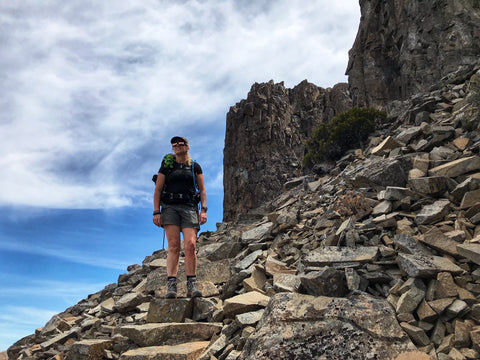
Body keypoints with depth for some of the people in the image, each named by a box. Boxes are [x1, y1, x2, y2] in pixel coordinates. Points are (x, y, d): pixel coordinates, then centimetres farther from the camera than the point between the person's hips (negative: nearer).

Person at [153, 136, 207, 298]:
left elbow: (202, 190, 13)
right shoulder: (166, 166, 13)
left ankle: (191, 286, -9)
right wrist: (156, 212, -2)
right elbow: (157, 190, 8)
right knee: (173, 246, -11)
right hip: (170, 207, 0)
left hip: (189, 207, 0)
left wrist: (203, 210, 0)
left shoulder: (195, 167, 15)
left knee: (190, 245, -13)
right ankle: (171, 285, -13)